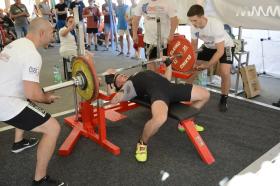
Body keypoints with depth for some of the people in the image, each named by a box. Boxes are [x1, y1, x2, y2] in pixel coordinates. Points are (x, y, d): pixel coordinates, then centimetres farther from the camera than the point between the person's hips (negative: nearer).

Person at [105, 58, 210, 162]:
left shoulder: (143, 78, 38)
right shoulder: (127, 86, 15)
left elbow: (166, 79, 40)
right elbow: (113, 100, -3)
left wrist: (168, 63, 42)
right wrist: (109, 82, -4)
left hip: (170, 87, 7)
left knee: (205, 94, 10)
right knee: (160, 118, -42)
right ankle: (142, 143, -9)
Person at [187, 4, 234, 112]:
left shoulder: (216, 25, -37)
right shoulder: (193, 27, -19)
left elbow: (220, 50, -36)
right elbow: (193, 45, -6)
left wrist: (207, 66, -42)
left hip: (225, 46, -6)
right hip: (208, 46, 6)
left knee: (225, 73, -25)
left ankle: (223, 100, -3)